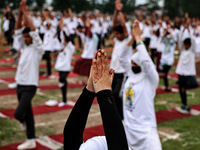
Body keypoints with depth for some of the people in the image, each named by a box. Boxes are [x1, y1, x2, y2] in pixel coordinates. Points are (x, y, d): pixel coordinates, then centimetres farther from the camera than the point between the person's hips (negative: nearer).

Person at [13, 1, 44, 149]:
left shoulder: (37, 48, -7)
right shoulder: (24, 47, 11)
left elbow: (34, 31, -18)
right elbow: (18, 31, 5)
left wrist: (26, 14, -15)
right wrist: (20, 13, -5)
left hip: (30, 86, -7)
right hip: (20, 84, 7)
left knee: (18, 113, -15)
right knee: (27, 113, 11)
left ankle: (24, 121, 20)